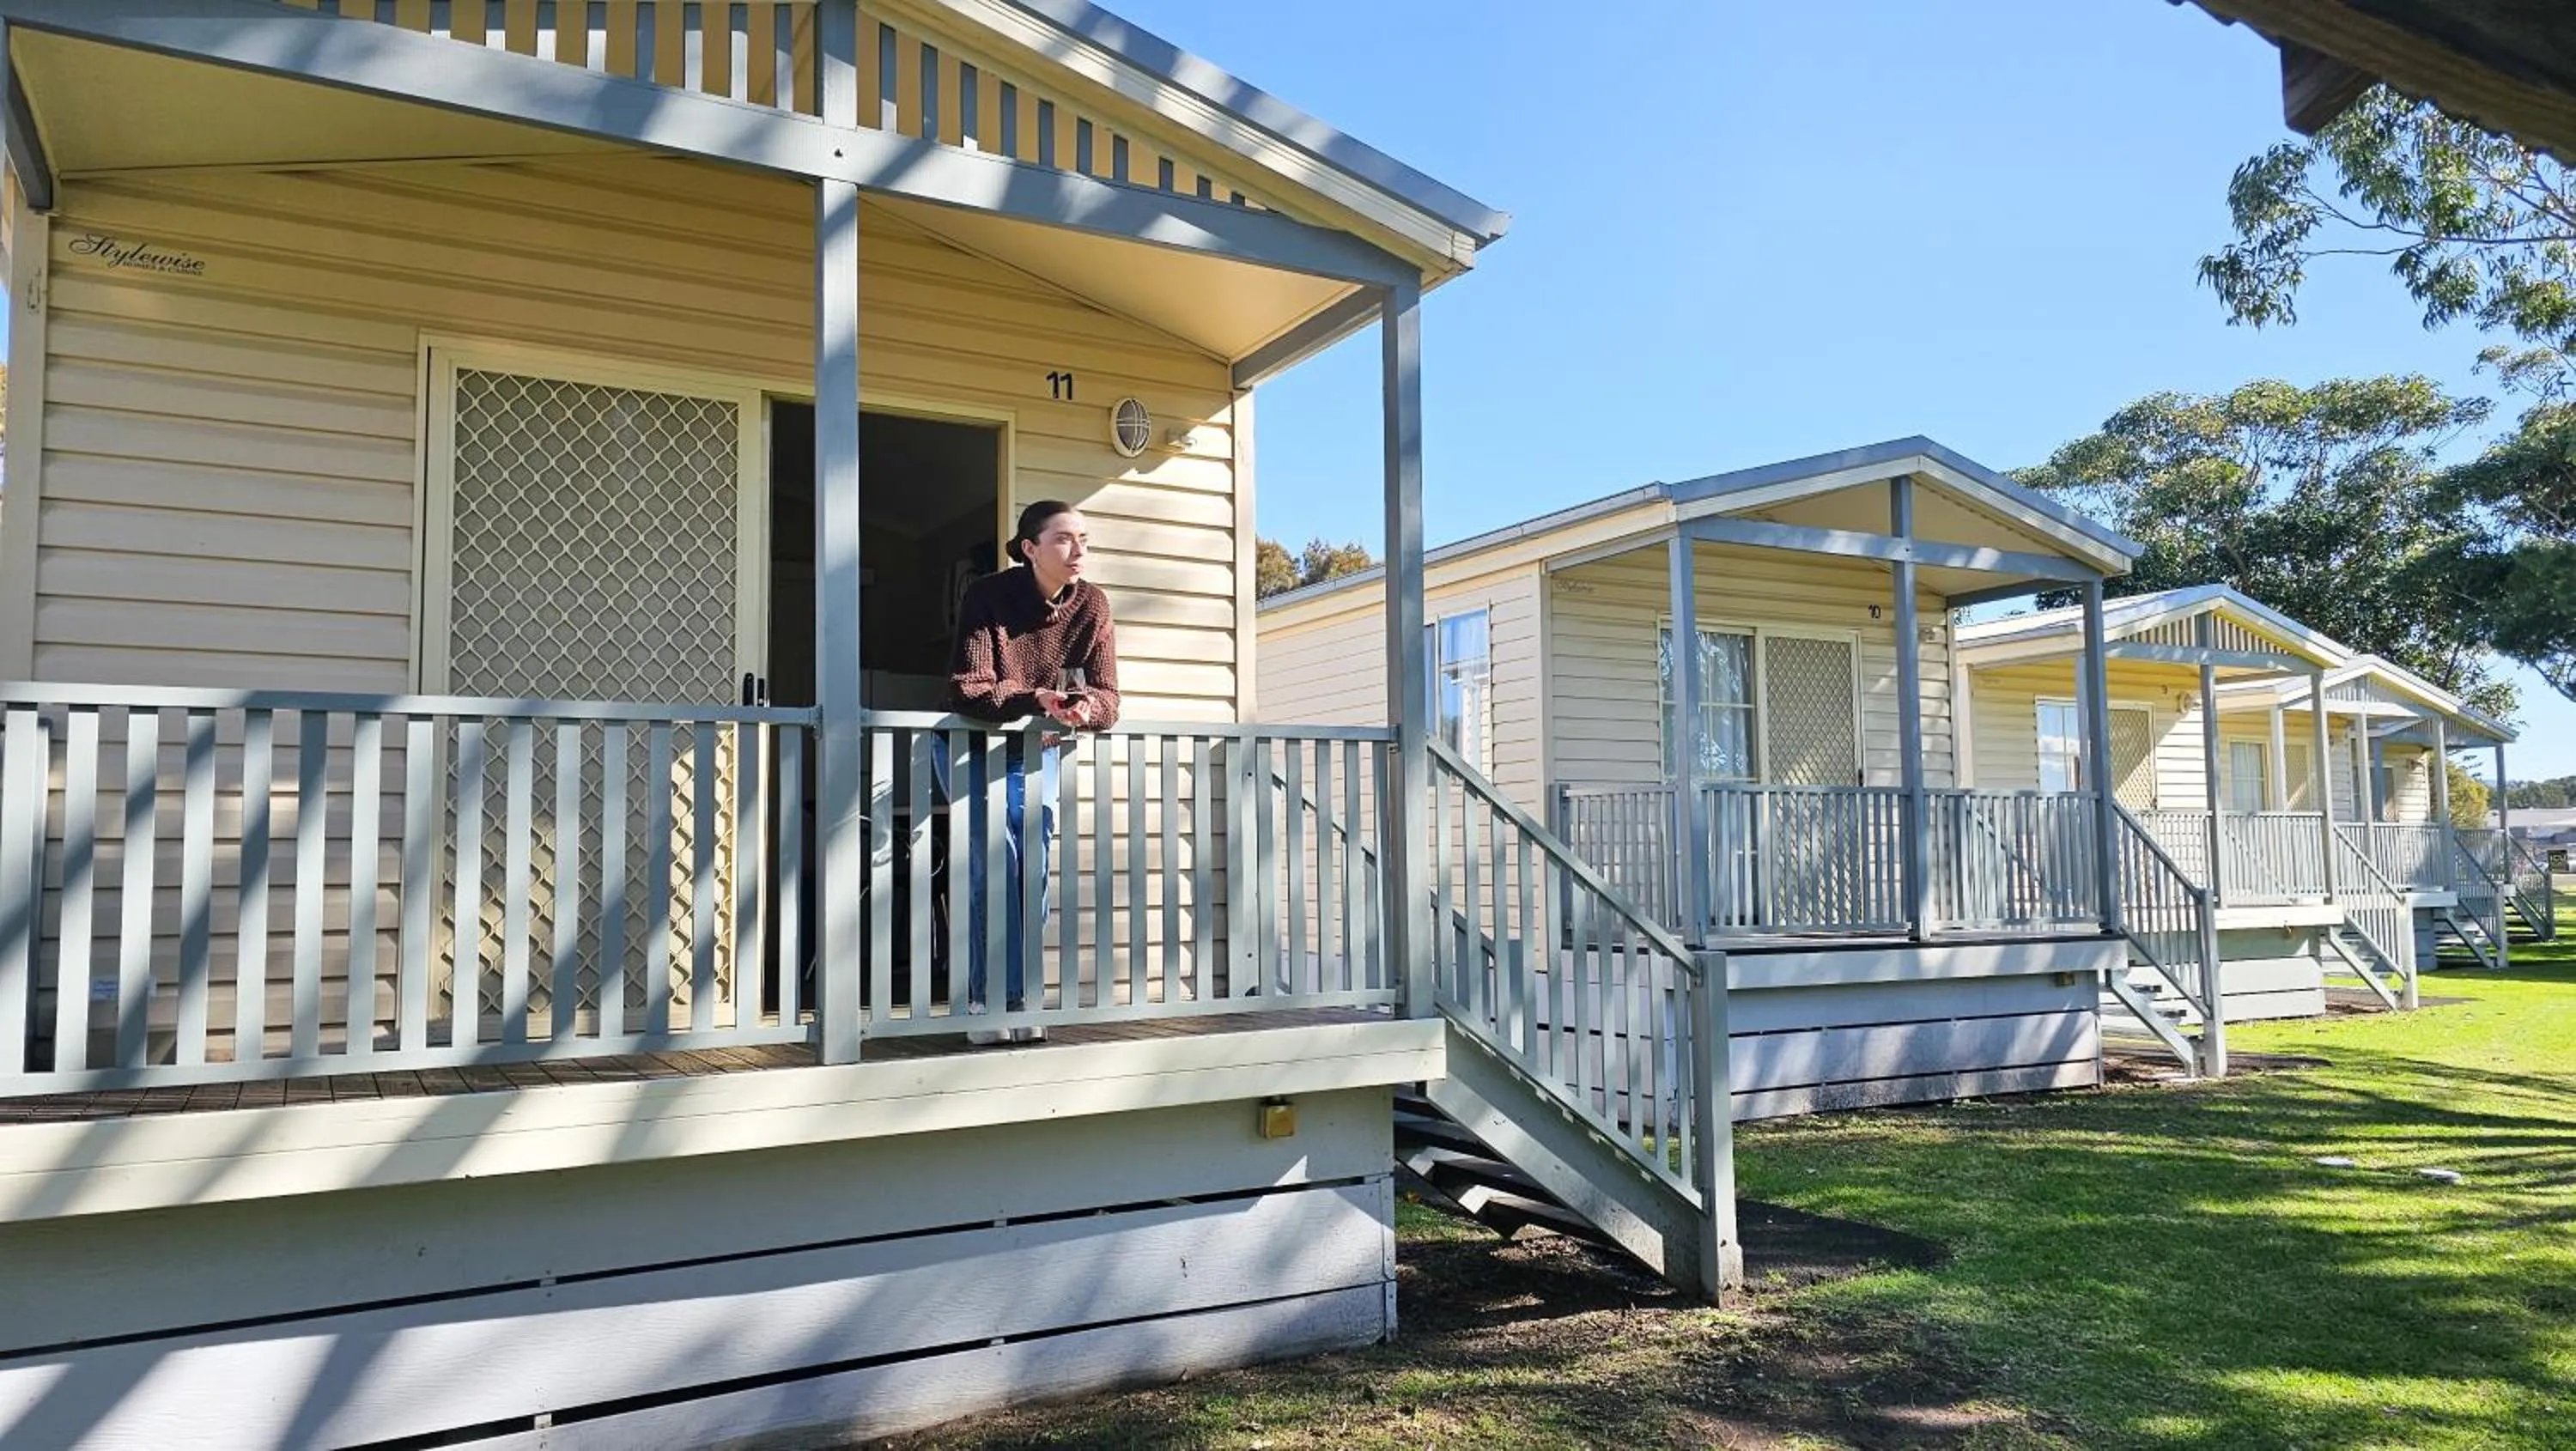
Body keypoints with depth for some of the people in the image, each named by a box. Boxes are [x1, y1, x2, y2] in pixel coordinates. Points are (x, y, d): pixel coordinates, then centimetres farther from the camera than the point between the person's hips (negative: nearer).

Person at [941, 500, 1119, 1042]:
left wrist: (1086, 708, -40)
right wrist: (1037, 699, -46)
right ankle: (990, 999, -6)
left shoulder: (1092, 605, -14)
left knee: (1034, 865, -4)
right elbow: (966, 691, -30)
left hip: (1035, 748, 4)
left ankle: (1020, 998, 6)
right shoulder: (988, 597, -24)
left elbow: (1107, 695, -16)